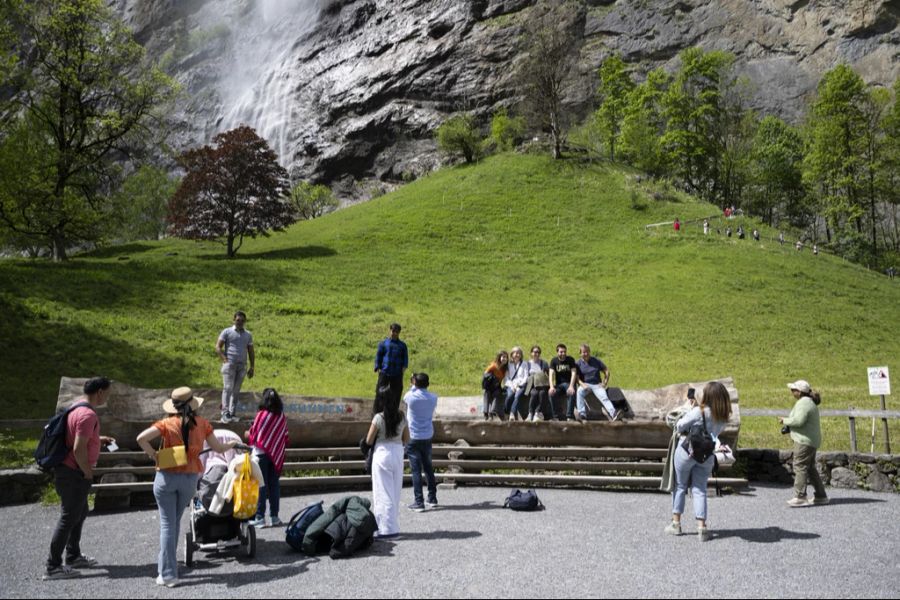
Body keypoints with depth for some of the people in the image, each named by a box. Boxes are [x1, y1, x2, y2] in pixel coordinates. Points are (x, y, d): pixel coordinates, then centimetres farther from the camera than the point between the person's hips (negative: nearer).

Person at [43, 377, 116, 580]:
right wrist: (88, 473, -14)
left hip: (68, 471, 10)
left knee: (80, 512, 20)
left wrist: (99, 439, 15)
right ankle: (53, 567, 6)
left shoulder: (78, 406, 9)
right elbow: (79, 449, -27)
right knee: (68, 518, -2)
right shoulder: (88, 415, -23)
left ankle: (73, 556, 32)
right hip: (74, 474, -10)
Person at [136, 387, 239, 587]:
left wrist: (153, 455, -5)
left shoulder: (167, 424, -7)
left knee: (167, 524, 4)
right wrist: (232, 444, 24)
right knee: (175, 522, 19)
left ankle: (168, 574, 2)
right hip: (190, 478, 2)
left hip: (166, 477, -2)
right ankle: (167, 566, 28)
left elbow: (141, 438, -20)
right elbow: (218, 448, 5)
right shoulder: (202, 424, -2)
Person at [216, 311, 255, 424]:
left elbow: (251, 352, 16)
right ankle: (225, 414, -12)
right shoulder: (227, 332, 4)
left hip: (242, 366, 4)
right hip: (229, 364, -4)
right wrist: (225, 360, -10)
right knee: (228, 388, -10)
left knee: (236, 390, 5)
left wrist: (252, 367, 9)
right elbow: (218, 347, -1)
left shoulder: (248, 335, 15)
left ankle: (231, 414, 10)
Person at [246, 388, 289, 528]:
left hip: (261, 454, -4)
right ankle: (274, 516, 13)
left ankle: (260, 518, 2)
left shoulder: (262, 415, -13)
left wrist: (248, 435, 12)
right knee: (274, 485, 10)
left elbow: (253, 437, -9)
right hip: (276, 455, 4)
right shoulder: (282, 417, 0)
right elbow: (286, 438, 4)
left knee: (261, 485, 1)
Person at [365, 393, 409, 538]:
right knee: (395, 492, 14)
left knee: (384, 493, 2)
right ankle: (393, 526, 22)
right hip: (398, 454, 5)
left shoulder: (379, 418, -14)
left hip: (382, 454, -5)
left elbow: (369, 441, -9)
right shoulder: (402, 417, 0)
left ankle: (388, 528, 1)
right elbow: (406, 440, 9)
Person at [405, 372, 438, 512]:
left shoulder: (411, 397, -13)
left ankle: (419, 502, -3)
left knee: (416, 470, -1)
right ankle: (432, 498, 23)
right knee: (428, 468, 17)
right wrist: (421, 385, 16)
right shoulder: (433, 398, -4)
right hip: (428, 437, 4)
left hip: (413, 438, -4)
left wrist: (413, 385, 20)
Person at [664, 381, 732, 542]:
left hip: (687, 451, -3)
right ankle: (701, 526, 0)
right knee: (700, 490, 10)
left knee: (680, 486, 12)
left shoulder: (699, 412, -21)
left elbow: (679, 427, -16)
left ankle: (676, 523, 19)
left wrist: (691, 409, -6)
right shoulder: (723, 418, -5)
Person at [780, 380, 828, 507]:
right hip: (812, 440, 11)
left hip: (804, 440, -11)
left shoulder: (803, 403, -16)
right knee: (810, 468, 16)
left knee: (800, 467, -9)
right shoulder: (810, 402, 17)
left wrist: (785, 421, -10)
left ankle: (800, 497, -10)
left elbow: (798, 420, -25)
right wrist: (789, 422, 10)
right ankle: (821, 496, 21)